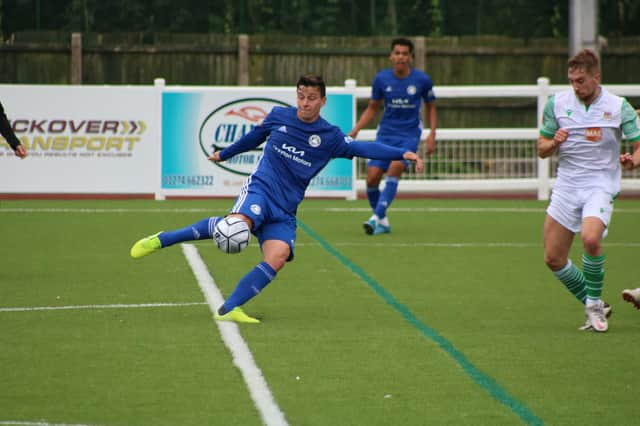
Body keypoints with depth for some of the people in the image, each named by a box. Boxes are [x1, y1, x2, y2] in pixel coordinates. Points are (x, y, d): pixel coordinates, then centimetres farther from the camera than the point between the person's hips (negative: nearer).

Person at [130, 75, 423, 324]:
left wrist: (402, 154, -18)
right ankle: (161, 240, -26)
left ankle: (229, 309, -21)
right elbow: (254, 138, 25)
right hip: (261, 188, -2)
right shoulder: (278, 117, 7)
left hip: (285, 209, 2)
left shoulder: (330, 137, 4)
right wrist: (224, 154, 40)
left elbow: (364, 148, -5)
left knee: (278, 257, -25)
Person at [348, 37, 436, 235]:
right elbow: (372, 108, 13)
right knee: (372, 178, -10)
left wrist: (432, 134, 0)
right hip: (385, 133, 2)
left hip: (409, 135, -2)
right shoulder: (381, 78, 0)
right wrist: (356, 129, 0)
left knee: (395, 169, -26)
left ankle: (377, 217, -28)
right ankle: (383, 223, 9)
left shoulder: (422, 80, -4)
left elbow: (430, 107, 11)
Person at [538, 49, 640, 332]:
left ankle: (595, 303, -9)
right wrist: (554, 142, -13)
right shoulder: (557, 103, 3)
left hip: (601, 185, -4)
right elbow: (541, 149, 10)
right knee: (553, 259, 0)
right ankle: (593, 307, 20)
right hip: (566, 188, 4)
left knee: (591, 239, -30)